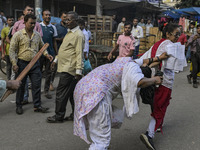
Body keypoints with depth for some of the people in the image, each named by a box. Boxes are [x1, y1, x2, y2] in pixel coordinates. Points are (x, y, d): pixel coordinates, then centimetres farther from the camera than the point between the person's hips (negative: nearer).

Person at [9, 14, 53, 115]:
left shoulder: (37, 35, 8)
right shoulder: (18, 35, -5)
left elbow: (41, 47, 21)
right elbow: (12, 50, -5)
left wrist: (46, 54, 2)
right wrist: (14, 64, -13)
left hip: (35, 63, 3)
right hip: (22, 63, -3)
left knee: (37, 85, 3)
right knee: (20, 86, 7)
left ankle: (37, 106, 12)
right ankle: (19, 106, 22)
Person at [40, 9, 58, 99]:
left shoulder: (53, 27, 8)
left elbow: (54, 41, 12)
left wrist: (56, 53, 10)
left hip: (50, 52, 2)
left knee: (49, 72, 6)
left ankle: (46, 91, 16)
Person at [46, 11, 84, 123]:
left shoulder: (78, 35, -14)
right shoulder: (70, 32, 18)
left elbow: (79, 53, -19)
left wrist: (79, 70, -23)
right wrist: (56, 60, 25)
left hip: (69, 69, -10)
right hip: (65, 67, 10)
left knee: (61, 93, -3)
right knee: (73, 92, 13)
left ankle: (59, 116, 8)